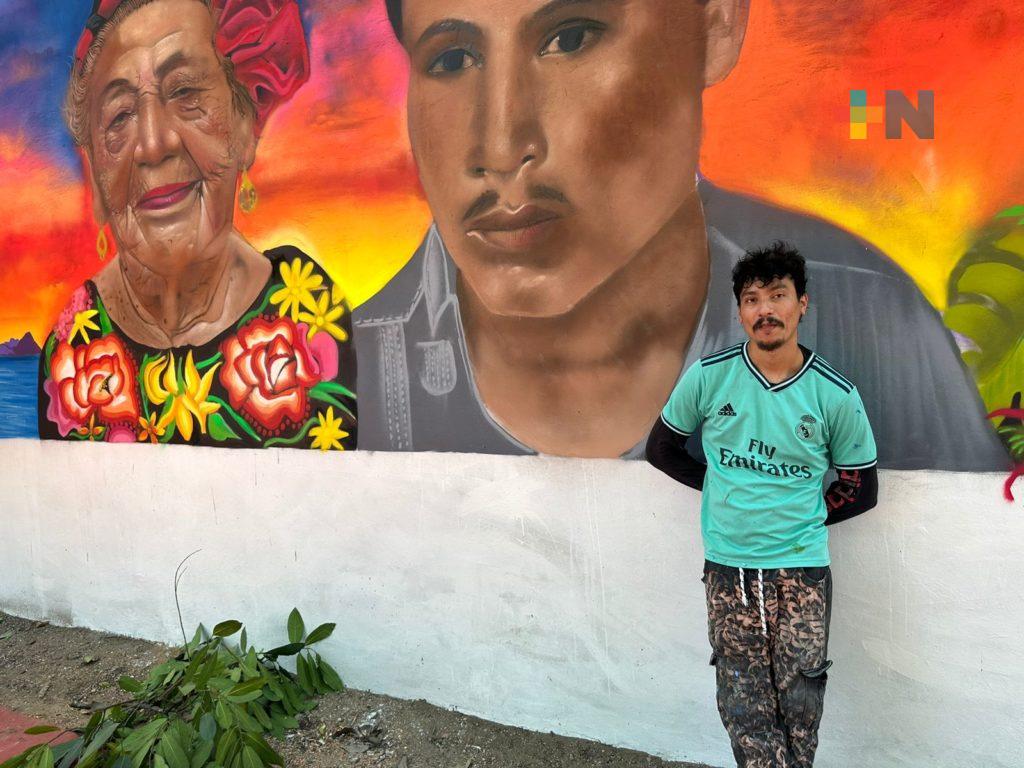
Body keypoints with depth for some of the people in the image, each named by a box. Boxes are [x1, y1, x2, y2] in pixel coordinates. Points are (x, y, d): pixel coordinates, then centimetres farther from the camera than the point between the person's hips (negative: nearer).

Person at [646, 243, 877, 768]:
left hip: (802, 567, 0)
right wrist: (724, 489, 5)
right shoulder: (709, 376, -4)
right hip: (727, 567, 1)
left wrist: (800, 519, 1)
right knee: (743, 705, 7)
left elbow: (860, 490, 7)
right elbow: (661, 449, 9)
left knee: (799, 702, 6)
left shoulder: (836, 395, -3)